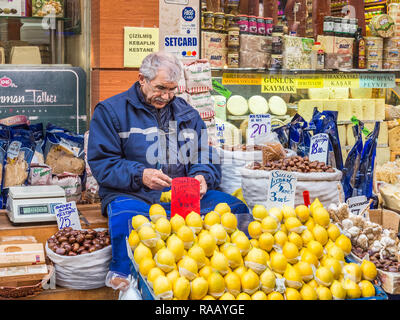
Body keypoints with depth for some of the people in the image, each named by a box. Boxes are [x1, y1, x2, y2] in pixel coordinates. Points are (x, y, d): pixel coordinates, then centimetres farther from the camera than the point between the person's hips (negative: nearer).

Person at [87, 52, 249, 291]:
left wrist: (201, 176, -5)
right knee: (125, 217, -40)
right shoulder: (111, 110, 7)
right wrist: (140, 175, -17)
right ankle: (122, 279, -16)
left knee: (236, 208, -20)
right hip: (133, 195, -3)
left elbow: (205, 158, 20)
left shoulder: (187, 113, 21)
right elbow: (101, 163, -1)